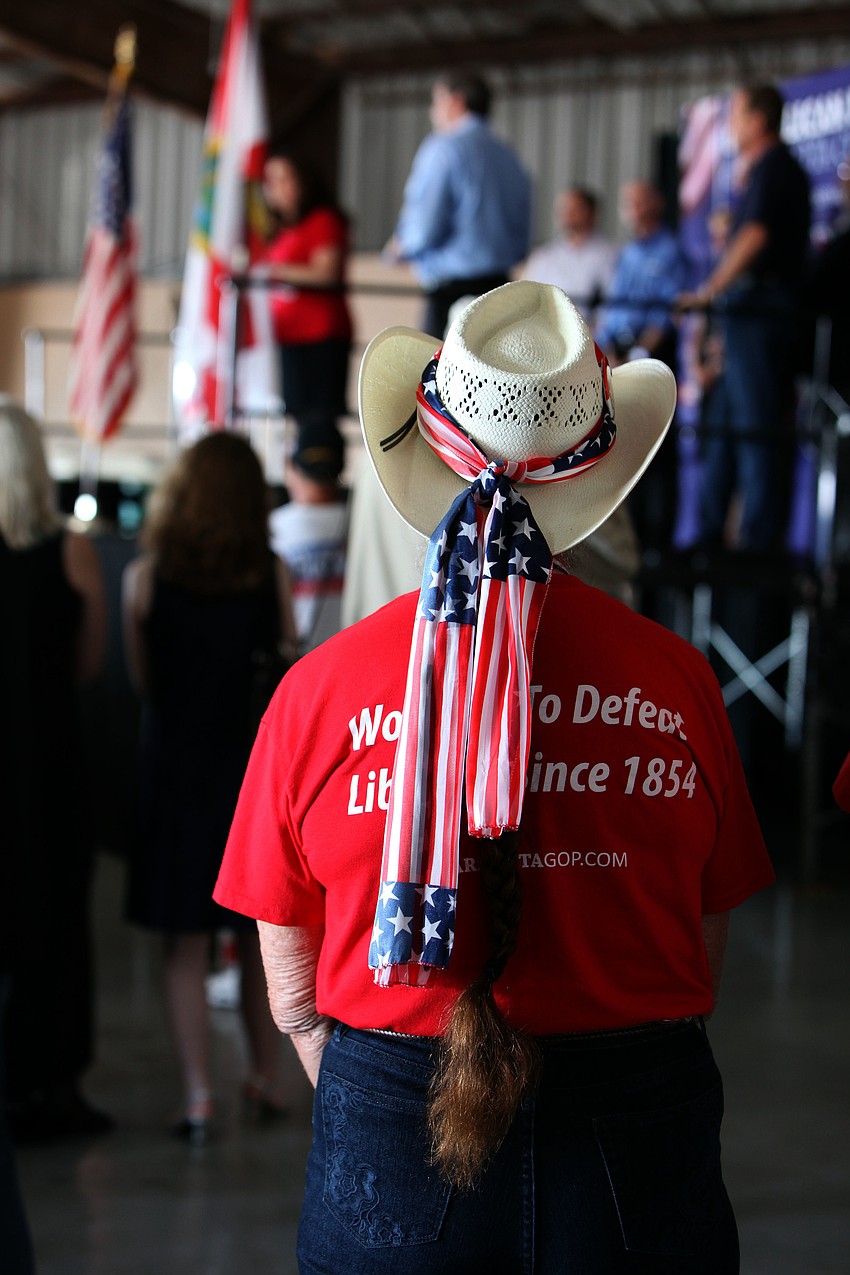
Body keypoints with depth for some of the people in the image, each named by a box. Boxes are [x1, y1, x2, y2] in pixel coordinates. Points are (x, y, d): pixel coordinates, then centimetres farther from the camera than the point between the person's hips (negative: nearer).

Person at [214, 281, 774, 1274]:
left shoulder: (317, 689, -8)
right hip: (641, 1141, 1)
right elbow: (704, 962, 3)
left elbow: (294, 999, 0)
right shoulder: (678, 680, -6)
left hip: (393, 1141, 0)